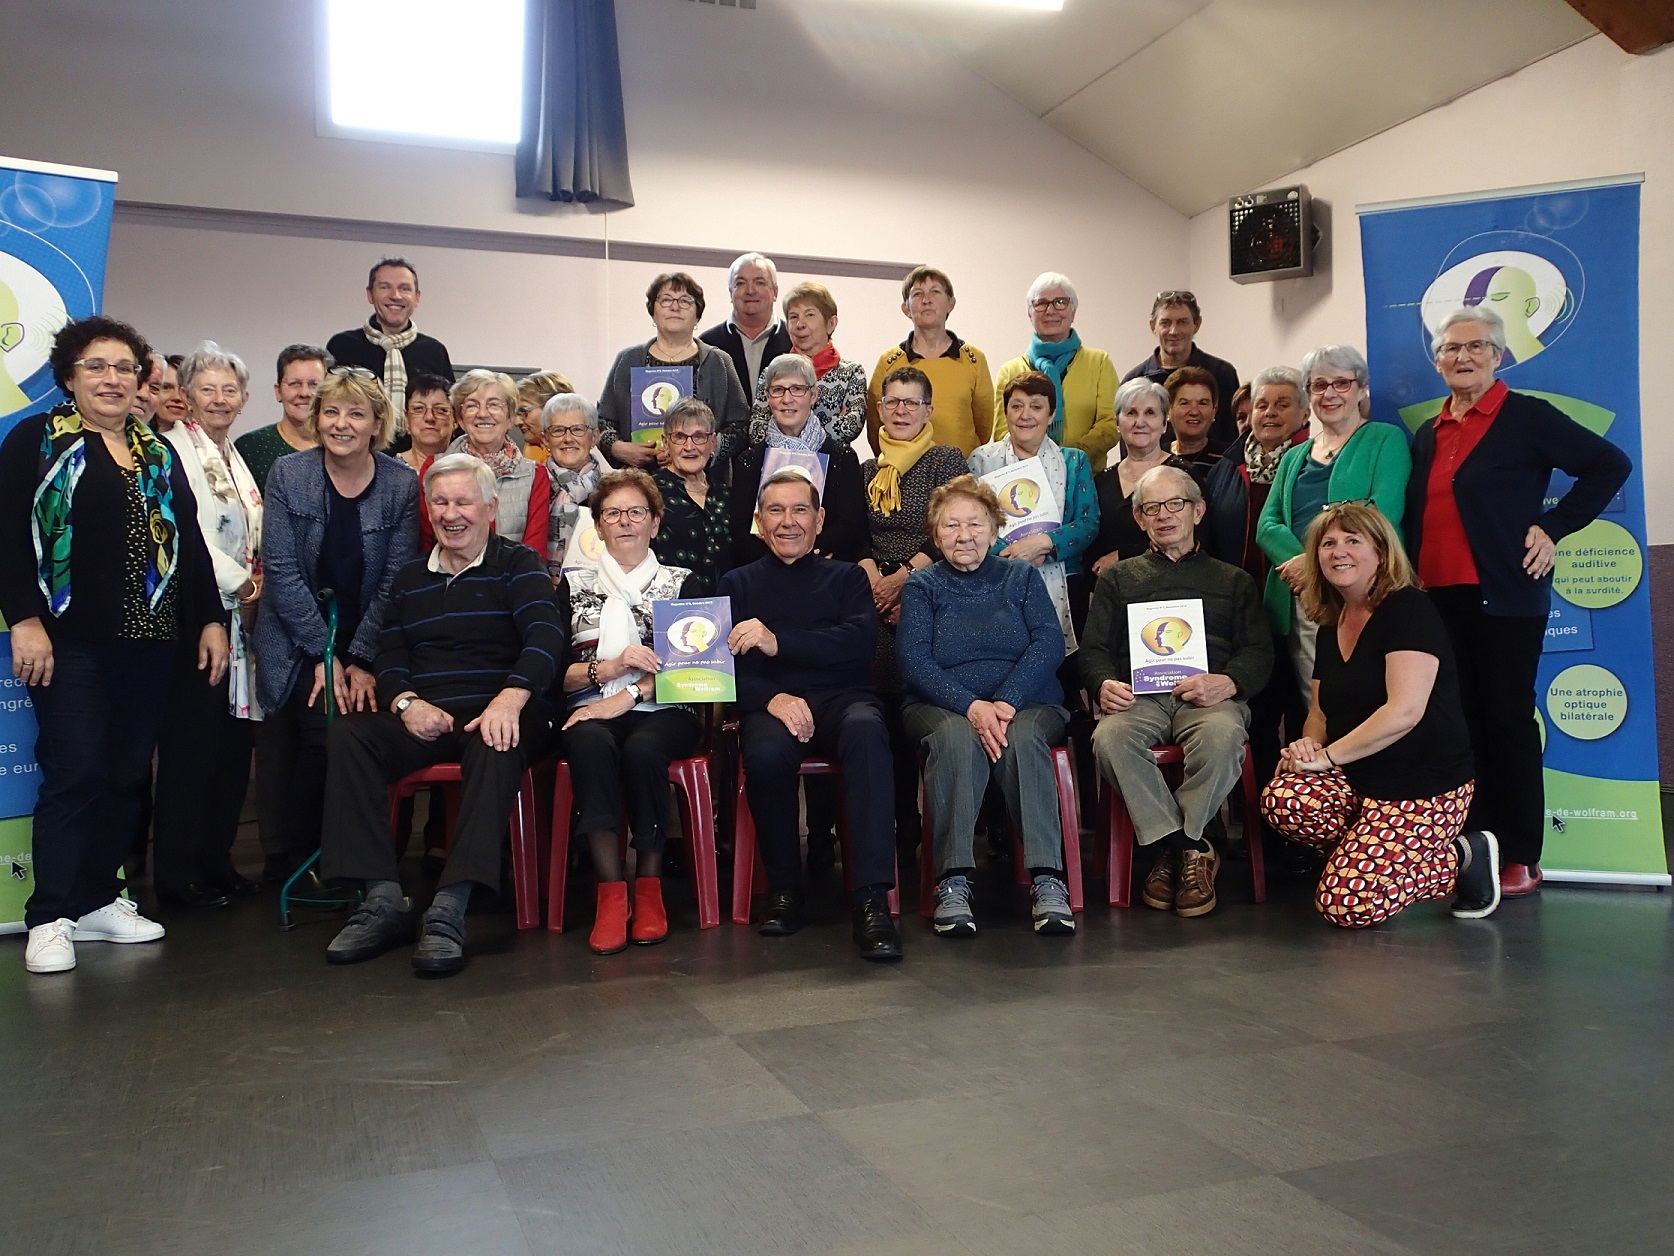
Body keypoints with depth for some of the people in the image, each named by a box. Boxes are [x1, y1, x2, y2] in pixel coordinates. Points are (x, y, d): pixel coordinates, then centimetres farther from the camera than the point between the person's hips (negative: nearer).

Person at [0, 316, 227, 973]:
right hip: (69, 641, -5)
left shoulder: (159, 454, 18)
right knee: (74, 771, -8)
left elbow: (191, 543, 18)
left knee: (127, 773, 6)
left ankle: (97, 899, 18)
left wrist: (210, 619, 11)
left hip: (149, 642, 5)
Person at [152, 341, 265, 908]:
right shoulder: (174, 450, -6)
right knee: (191, 739, -6)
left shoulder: (236, 457, 20)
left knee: (235, 738, 8)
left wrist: (255, 582, 7)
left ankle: (216, 859, 18)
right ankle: (179, 872, 3)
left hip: (238, 612, 8)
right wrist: (238, 581, -8)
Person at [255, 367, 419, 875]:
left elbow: (396, 581, -3)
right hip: (299, 646, -1)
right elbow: (281, 571, -6)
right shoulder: (287, 475, -2)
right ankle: (301, 865, 1)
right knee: (319, 740, -15)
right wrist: (324, 655, -11)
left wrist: (363, 658, -10)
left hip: (370, 645, 1)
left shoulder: (402, 484, -1)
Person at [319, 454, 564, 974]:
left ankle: (449, 910, -40)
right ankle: (384, 899, -25)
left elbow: (545, 638, -8)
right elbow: (389, 657, 13)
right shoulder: (409, 577, 22)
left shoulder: (517, 564, 8)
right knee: (347, 736, -23)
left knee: (497, 748, -38)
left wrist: (511, 698, -26)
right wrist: (406, 702, -10)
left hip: (496, 715, -4)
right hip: (422, 717, 4)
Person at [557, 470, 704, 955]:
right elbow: (553, 671, 8)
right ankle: (610, 891, -32)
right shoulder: (574, 584, 18)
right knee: (591, 746, -35)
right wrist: (608, 667, -11)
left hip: (663, 711, -1)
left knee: (643, 749, -35)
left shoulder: (681, 583, 15)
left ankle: (649, 889, -22)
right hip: (591, 711, 1)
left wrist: (627, 696, -15)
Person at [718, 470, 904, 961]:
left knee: (865, 729, -36)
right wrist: (771, 698, -15)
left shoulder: (846, 577, 19)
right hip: (770, 704, 0)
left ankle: (872, 898, -37)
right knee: (766, 752, -35)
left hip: (842, 698, 0)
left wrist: (778, 641, -15)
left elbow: (860, 642, -2)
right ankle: (783, 888, -13)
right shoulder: (738, 583, 21)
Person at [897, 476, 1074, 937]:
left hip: (1027, 703, 1)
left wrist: (1007, 702, -19)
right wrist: (971, 706, -21)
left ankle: (1046, 879, -34)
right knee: (957, 737, -35)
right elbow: (913, 658, -3)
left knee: (1023, 737, -33)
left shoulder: (1022, 577, 16)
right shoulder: (922, 586, 13)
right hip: (942, 706, 0)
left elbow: (1049, 643, -1)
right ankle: (953, 880, -35)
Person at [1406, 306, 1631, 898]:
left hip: (1504, 597, -5)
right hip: (1439, 599, 6)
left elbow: (1610, 464, -4)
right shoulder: (1427, 435, 16)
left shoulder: (1527, 416, -1)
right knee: (1460, 722, 7)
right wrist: (1409, 580, 9)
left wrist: (1553, 527, -8)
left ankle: (1521, 859, 5)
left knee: (1508, 720, -2)